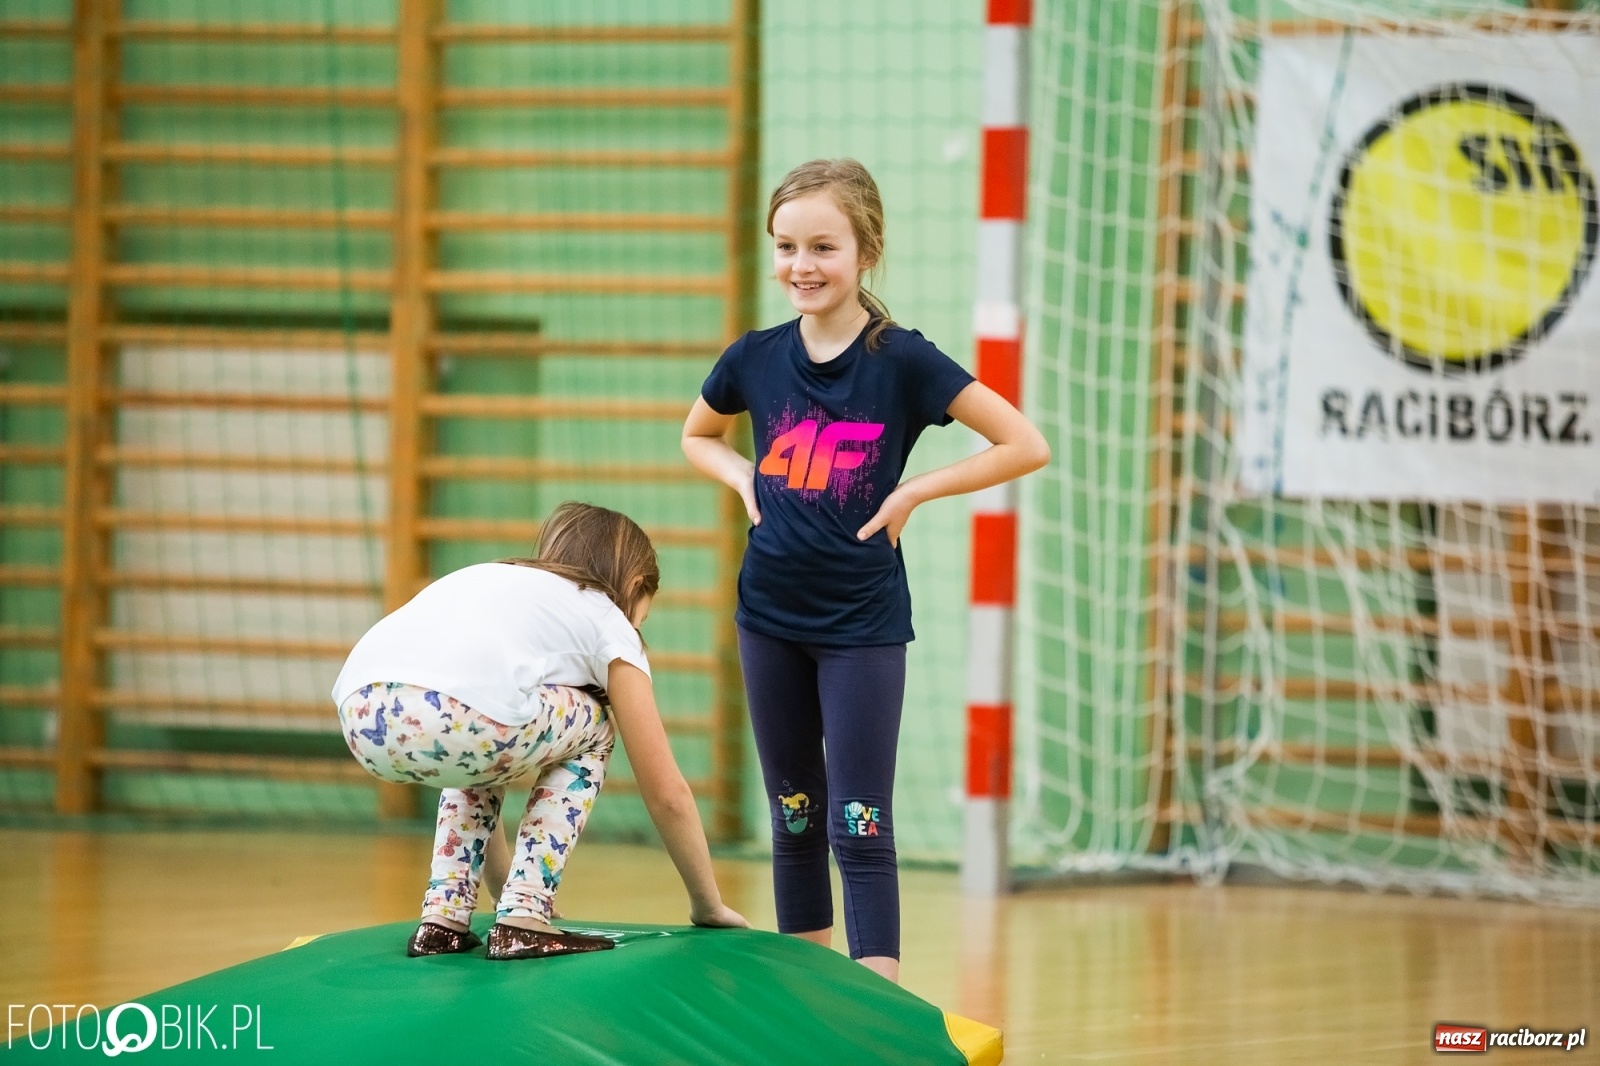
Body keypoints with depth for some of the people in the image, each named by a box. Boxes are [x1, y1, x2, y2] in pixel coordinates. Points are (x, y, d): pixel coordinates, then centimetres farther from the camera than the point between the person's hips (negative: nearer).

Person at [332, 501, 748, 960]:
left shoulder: (485, 580, 41)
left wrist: (506, 881, 55)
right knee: (590, 729, 25)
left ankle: (443, 917, 24)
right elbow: (666, 793, 26)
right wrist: (708, 906, 39)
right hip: (447, 720, -6)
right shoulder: (606, 621, 25)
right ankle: (523, 920, 13)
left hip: (361, 720, 6)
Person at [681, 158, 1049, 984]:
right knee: (794, 818, 13)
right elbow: (698, 437, 21)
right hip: (771, 614, 4)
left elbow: (1026, 447, -9)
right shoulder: (755, 359, 0)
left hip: (863, 623, -4)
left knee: (859, 827, -8)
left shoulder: (902, 361, -11)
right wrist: (745, 480, 2)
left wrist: (915, 491, -13)